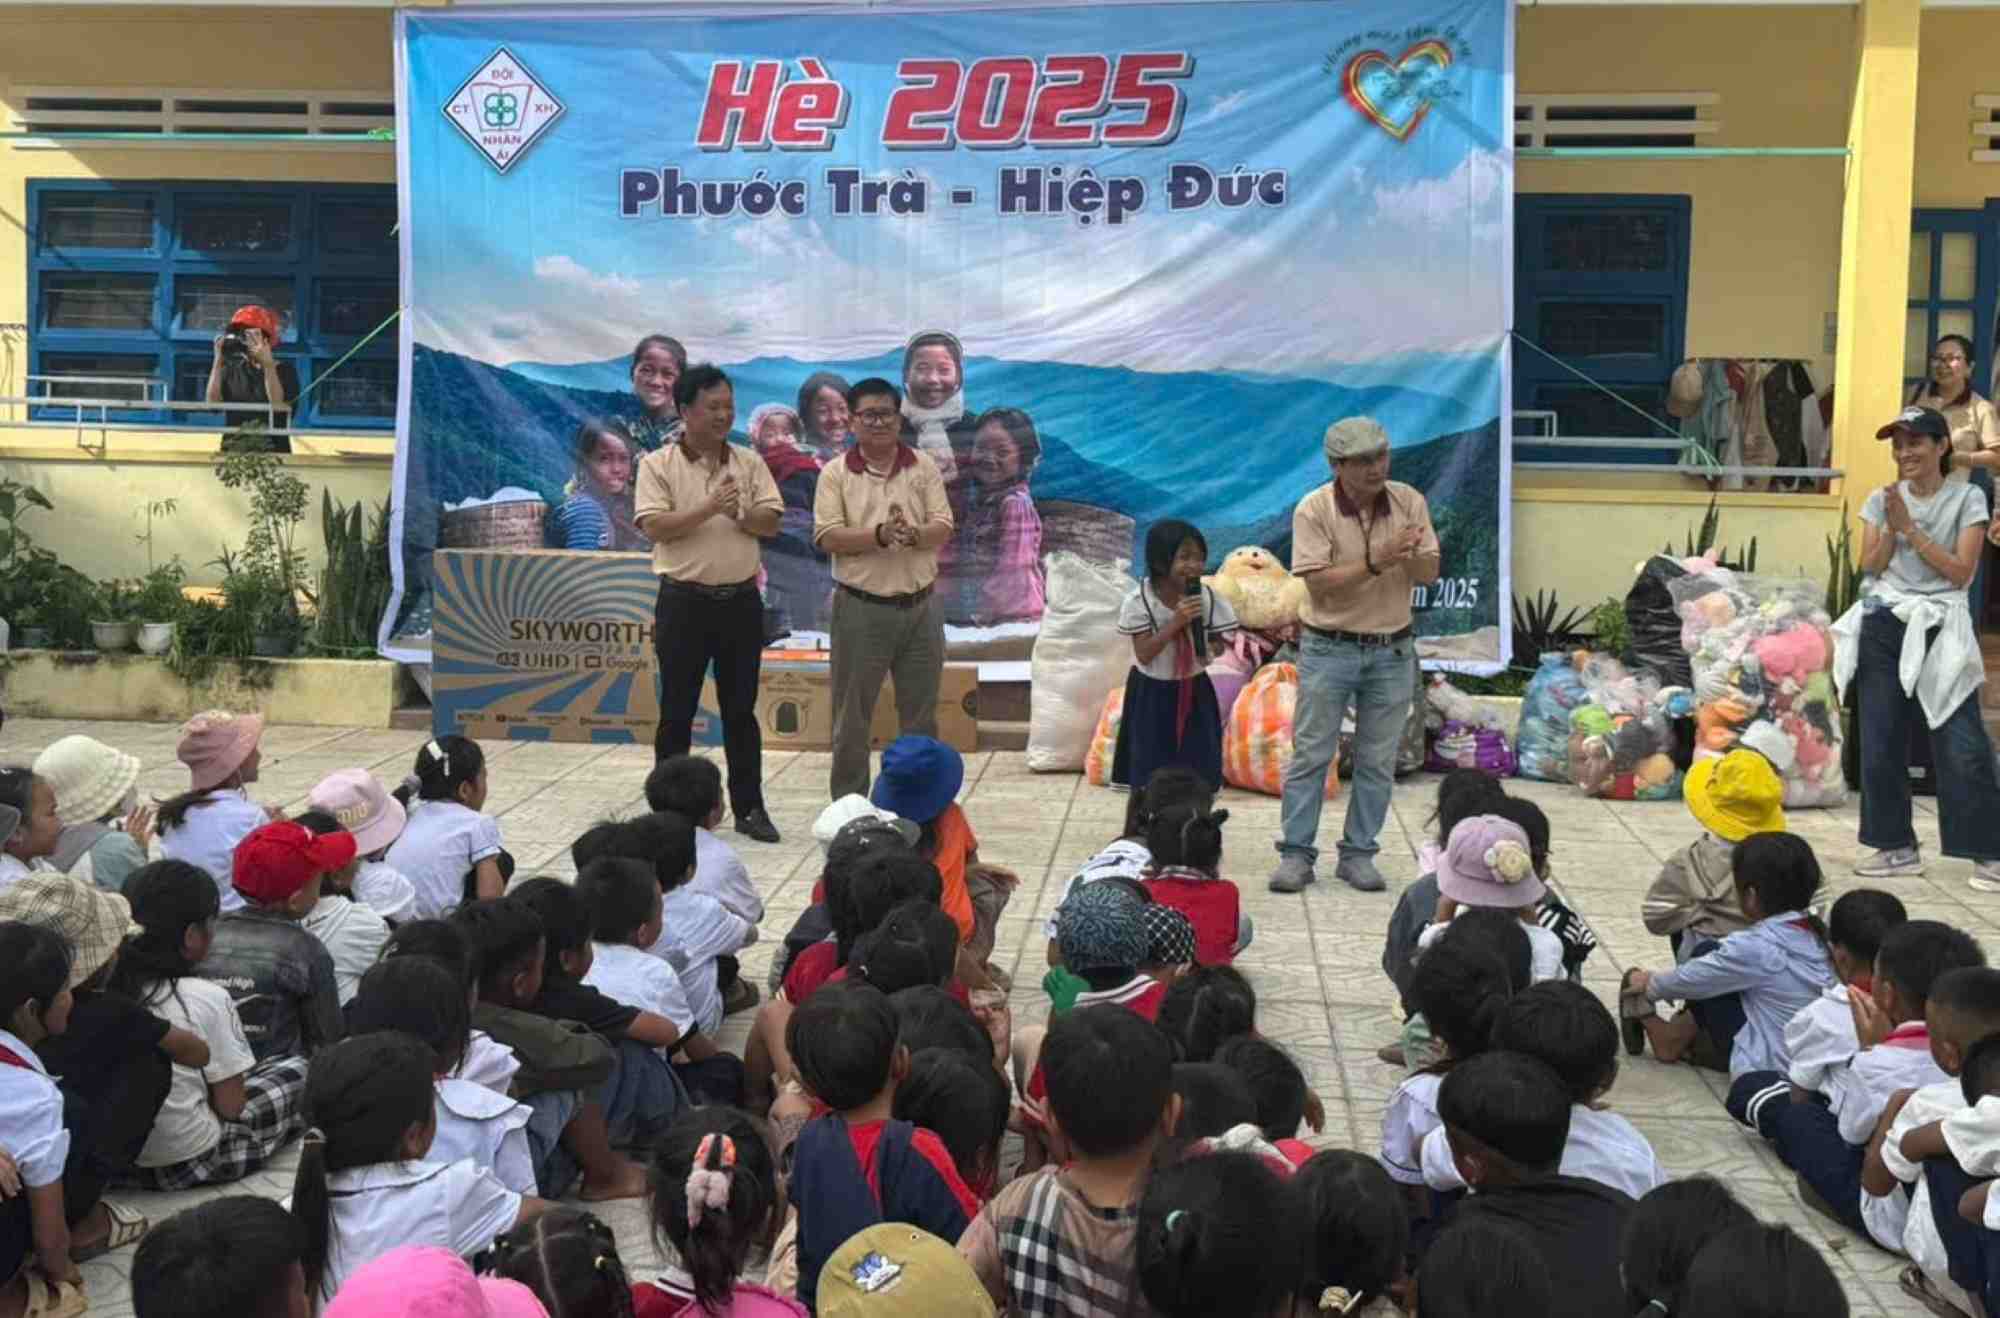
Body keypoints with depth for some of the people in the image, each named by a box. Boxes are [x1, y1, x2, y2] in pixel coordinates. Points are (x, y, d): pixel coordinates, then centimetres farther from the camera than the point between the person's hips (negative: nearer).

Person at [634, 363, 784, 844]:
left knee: (741, 710, 9)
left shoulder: (750, 463, 6)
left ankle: (749, 808, 16)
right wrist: (709, 508, -25)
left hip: (741, 600, 3)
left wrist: (742, 514, -19)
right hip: (684, 601, -3)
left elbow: (772, 523, 1)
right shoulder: (657, 465, -4)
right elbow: (653, 527, -15)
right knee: (676, 711, 5)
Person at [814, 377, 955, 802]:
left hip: (920, 605, 2)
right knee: (852, 715, 4)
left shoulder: (924, 466, 5)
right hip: (861, 608, -2)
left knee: (921, 714, 10)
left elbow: (943, 527, -2)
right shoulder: (835, 473, -1)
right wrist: (879, 534, -24)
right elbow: (827, 537, -10)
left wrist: (914, 535, -23)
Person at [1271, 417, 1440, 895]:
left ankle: (1358, 855, 17)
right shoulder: (1314, 509, -12)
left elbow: (1430, 574, -3)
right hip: (1329, 648, -3)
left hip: (1392, 651, 3)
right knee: (1311, 754, 1)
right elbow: (1318, 583, -19)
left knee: (1377, 761, 7)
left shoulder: (1408, 501, -3)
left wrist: (1411, 557, -26)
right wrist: (1374, 562, -29)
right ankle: (1296, 854, 9)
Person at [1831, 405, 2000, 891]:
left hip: (1940, 631, -3)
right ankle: (1898, 847, 17)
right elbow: (1870, 568, 2)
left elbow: (1960, 571, -8)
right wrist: (1892, 527, -12)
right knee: (1879, 746, 5)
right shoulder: (1881, 500, 8)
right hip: (1883, 629, 4)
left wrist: (1911, 528, -11)